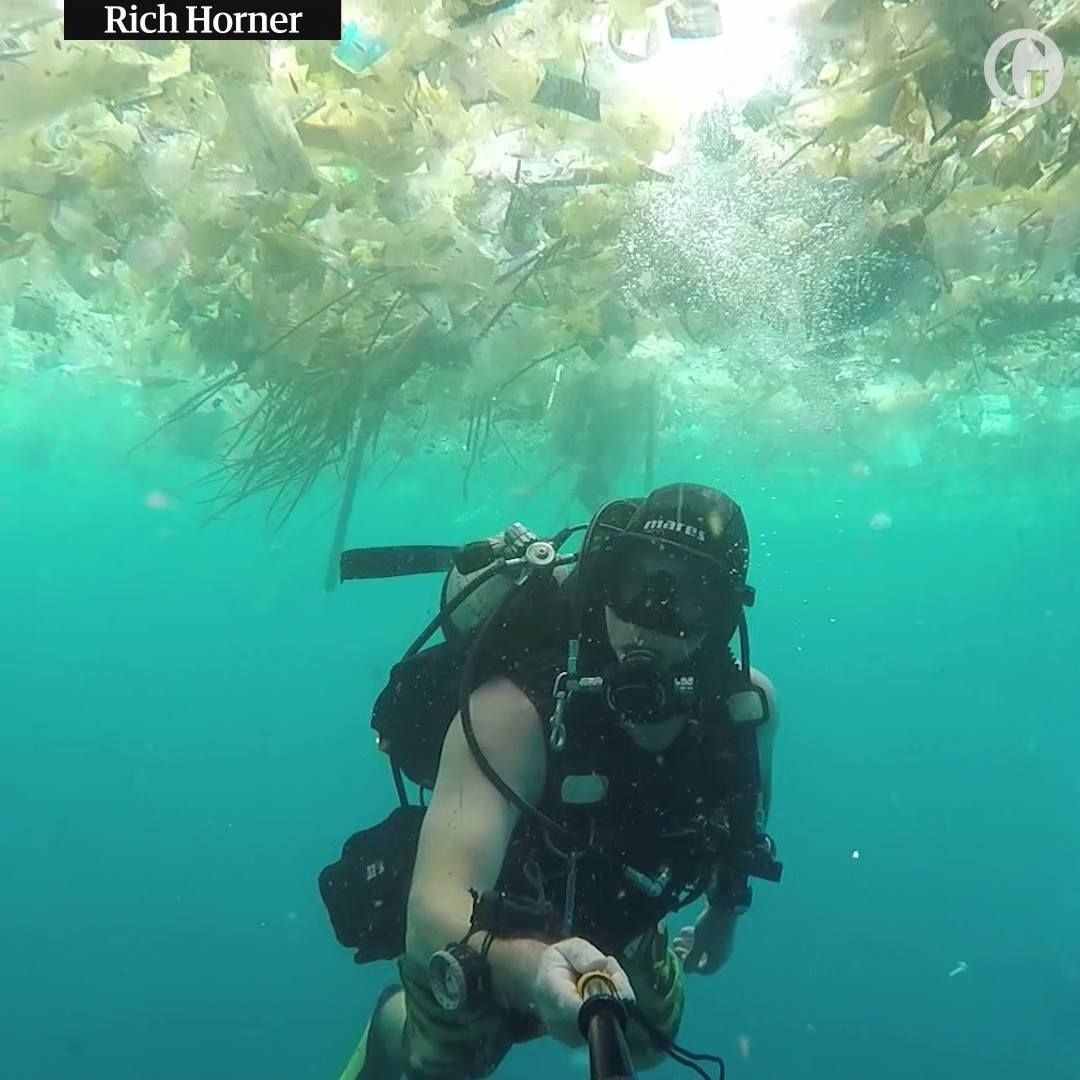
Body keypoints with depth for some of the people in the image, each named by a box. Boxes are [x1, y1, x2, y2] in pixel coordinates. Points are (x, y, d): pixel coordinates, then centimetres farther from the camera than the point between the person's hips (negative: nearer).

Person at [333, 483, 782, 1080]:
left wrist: (725, 911, 11)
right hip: (490, 936, -4)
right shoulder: (514, 711, -42)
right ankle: (395, 1027, 29)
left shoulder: (748, 704, -26)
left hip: (612, 927, 5)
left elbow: (746, 810, -2)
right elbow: (432, 916, -50)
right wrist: (527, 967, -70)